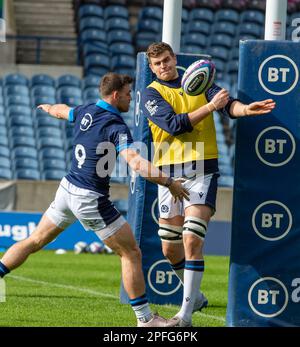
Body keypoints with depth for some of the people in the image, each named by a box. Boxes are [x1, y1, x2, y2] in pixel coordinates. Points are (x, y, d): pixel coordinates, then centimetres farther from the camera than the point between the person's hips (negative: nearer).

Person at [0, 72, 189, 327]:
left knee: (34, 241, 20)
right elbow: (136, 163, -33)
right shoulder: (116, 127, -18)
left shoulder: (85, 112, 5)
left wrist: (49, 108, 54)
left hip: (67, 189, 8)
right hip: (91, 200, -8)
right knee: (131, 253, 1)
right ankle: (145, 318, 3)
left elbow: (62, 111, 30)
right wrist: (168, 182, -29)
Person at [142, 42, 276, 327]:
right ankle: (195, 296, 32)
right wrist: (210, 106, -17)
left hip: (202, 171, -1)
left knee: (192, 240, -15)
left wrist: (244, 109, -29)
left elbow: (226, 103, -7)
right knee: (170, 249, 7)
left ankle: (186, 314, -12)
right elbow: (173, 124, -14)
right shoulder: (151, 93, 1)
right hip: (168, 172, 1)